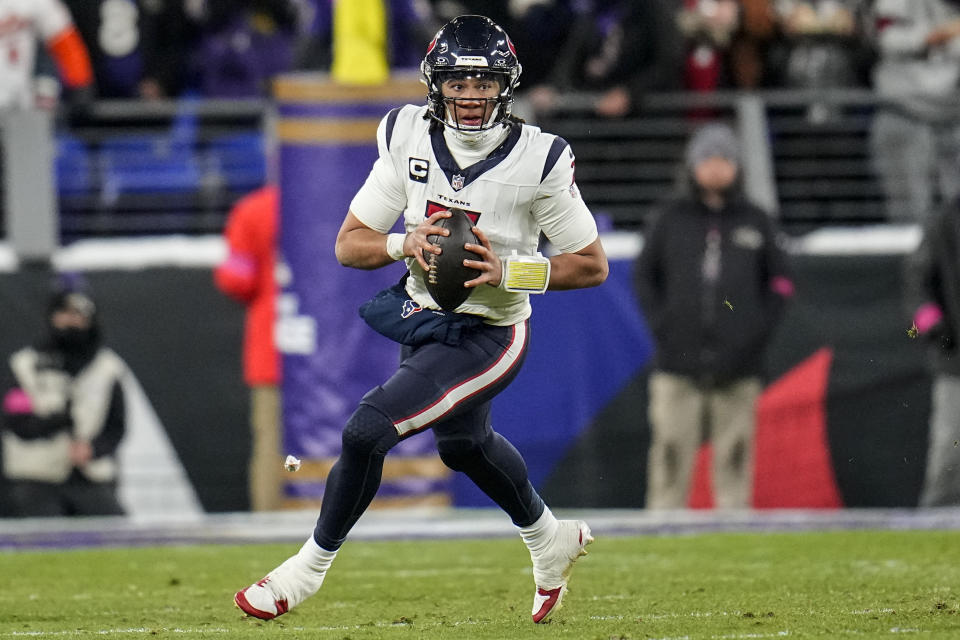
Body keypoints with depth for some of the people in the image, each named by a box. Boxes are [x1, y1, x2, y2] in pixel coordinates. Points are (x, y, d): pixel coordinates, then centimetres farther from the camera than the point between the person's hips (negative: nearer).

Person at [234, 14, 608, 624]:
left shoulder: (537, 161, -20)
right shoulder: (410, 138, -8)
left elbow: (593, 265, -12)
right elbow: (349, 245, -5)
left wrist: (510, 271, -25)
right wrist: (405, 244, -26)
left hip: (487, 336, -7)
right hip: (424, 321, 7)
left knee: (367, 430, -19)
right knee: (465, 444, 30)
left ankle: (310, 568, 2)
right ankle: (550, 540, 57)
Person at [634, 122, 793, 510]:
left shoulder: (755, 223, 12)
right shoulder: (671, 220, 10)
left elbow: (779, 282, 15)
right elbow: (644, 276, 14)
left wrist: (758, 329, 1)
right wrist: (659, 324, 1)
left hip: (737, 367, 1)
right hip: (677, 367, 0)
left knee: (734, 456, -1)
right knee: (670, 453, -5)